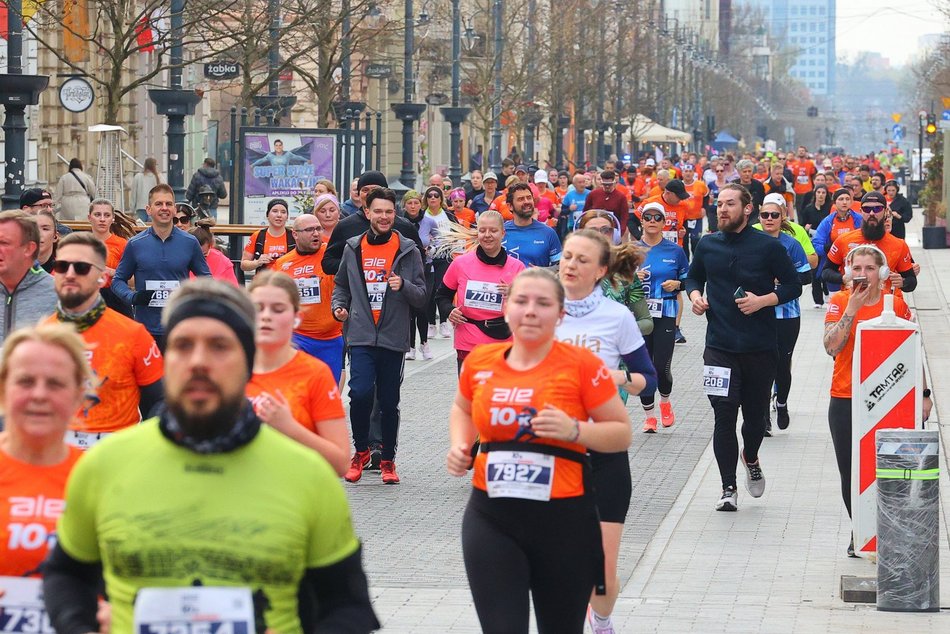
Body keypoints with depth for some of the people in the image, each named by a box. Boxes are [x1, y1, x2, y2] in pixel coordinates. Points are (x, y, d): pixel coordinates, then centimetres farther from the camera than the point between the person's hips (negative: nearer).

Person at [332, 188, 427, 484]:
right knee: (360, 393, -16)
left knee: (389, 402, 6)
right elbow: (341, 284, 22)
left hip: (393, 337, 0)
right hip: (361, 335, 0)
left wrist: (404, 286, -17)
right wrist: (338, 306, 3)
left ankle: (388, 460, 20)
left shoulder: (408, 250, 3)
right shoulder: (353, 248, 8)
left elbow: (421, 297, 3)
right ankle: (361, 451, 6)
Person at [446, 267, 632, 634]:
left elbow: (622, 434, -1)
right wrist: (458, 446, 5)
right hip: (491, 520, 2)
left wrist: (574, 430, -19)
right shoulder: (479, 362, 3)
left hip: (564, 520, -2)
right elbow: (463, 409, 25)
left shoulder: (582, 365, -8)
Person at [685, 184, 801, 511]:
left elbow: (793, 286, 0)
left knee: (755, 413, 11)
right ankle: (728, 488, -3)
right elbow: (693, 277, 23)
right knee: (724, 415, -8)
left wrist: (762, 300, -14)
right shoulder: (707, 245, 5)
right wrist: (695, 295, 2)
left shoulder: (768, 246, -4)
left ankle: (751, 459, 43)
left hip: (760, 347, -1)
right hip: (720, 346, 1)